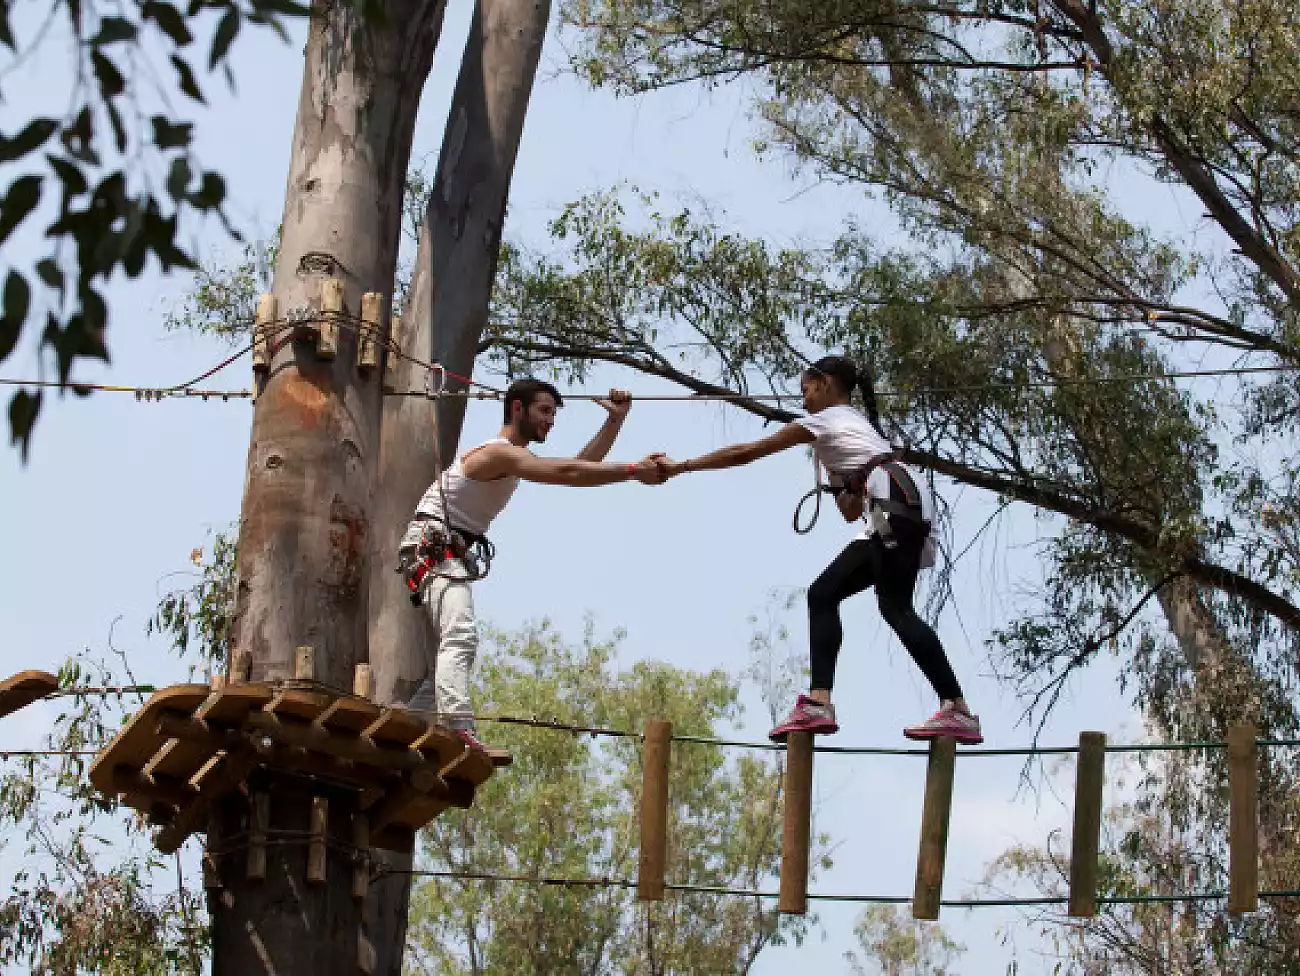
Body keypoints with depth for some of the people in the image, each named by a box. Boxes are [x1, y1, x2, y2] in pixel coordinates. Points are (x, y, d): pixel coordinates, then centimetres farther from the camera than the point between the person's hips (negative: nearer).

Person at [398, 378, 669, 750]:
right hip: (434, 549, -11)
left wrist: (615, 420, 6)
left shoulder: (517, 460, 19)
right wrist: (634, 471, -30)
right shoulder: (497, 453, -14)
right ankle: (459, 730, -46)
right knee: (461, 639, -29)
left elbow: (582, 466, 14)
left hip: (452, 557, 11)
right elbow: (567, 473, -27)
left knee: (444, 662, 12)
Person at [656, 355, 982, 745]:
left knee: (895, 607, -18)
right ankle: (819, 702, -8)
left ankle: (958, 711, -27)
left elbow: (747, 452, 11)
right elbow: (852, 512, 33)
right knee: (822, 595, 6)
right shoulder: (856, 424, 35)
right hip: (891, 518, 9)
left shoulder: (825, 419, 10)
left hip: (894, 508, -9)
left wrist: (679, 467, 15)